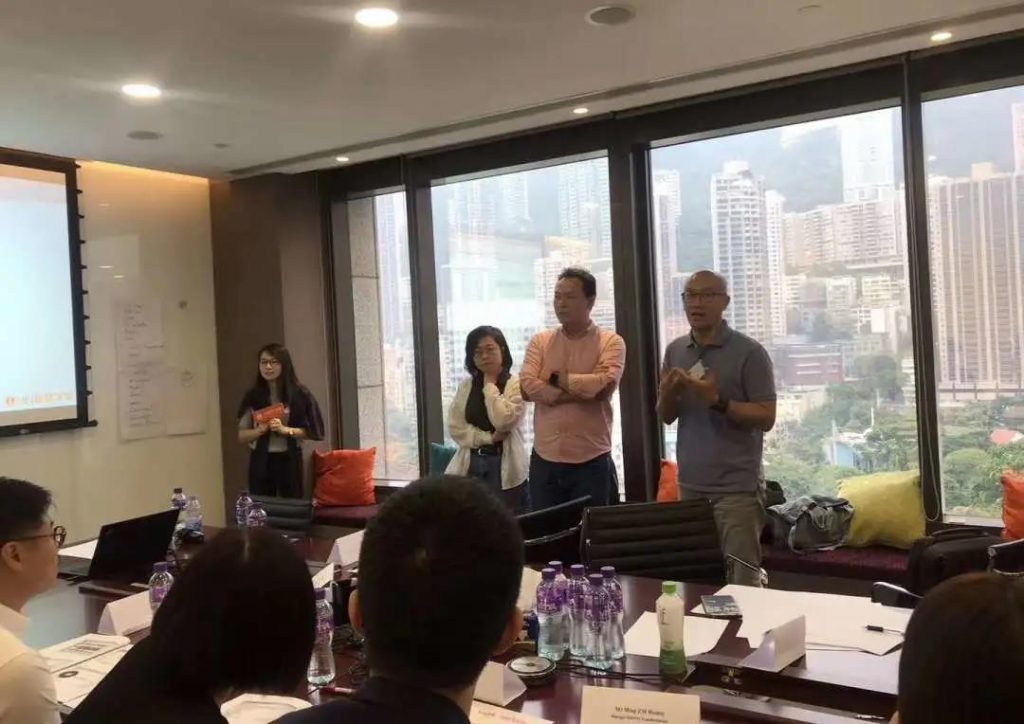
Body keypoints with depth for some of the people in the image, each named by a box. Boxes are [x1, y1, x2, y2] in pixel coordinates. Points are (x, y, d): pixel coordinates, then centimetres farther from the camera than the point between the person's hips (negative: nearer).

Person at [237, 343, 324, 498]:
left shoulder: (299, 394, -1)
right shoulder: (253, 396, 4)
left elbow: (312, 431, -1)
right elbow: (242, 436, 6)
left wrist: (285, 429, -15)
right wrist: (260, 430, -13)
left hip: (289, 459, -1)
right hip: (261, 461, 1)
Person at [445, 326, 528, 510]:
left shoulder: (516, 385, -4)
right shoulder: (466, 385, 9)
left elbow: (502, 421, -19)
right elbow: (455, 427, 2)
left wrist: (490, 385, -9)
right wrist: (489, 437, -11)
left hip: (504, 466, -3)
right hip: (470, 464, 3)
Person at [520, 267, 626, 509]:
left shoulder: (611, 342, -1)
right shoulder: (540, 341, 8)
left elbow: (603, 386, -18)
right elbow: (528, 386, -7)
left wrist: (555, 378, -7)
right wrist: (583, 390, -14)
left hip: (591, 461, -3)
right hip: (544, 458, 3)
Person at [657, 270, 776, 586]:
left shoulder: (749, 352, -7)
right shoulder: (675, 350, 9)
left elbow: (766, 417, -9)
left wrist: (718, 401, -22)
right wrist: (668, 393, -8)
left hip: (736, 488, -5)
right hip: (690, 485, 5)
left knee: (742, 583, -5)